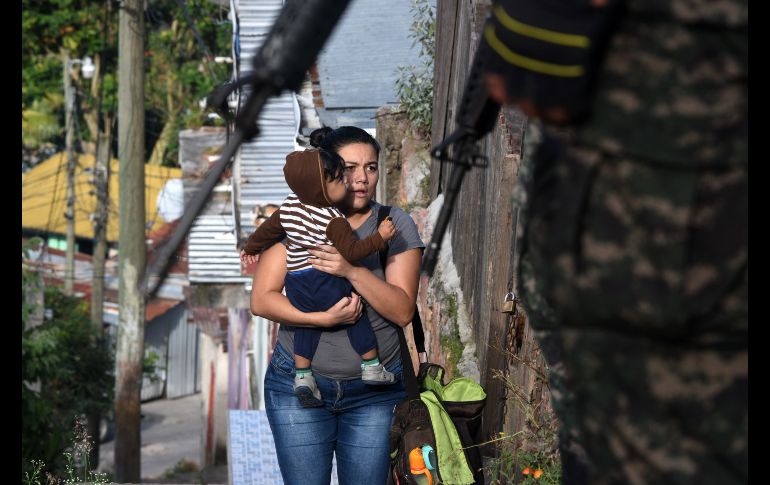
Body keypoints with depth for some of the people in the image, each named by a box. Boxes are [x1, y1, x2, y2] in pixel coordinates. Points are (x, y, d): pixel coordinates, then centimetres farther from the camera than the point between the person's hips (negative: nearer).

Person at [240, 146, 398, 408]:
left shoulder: (288, 207, 2)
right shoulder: (334, 220, -19)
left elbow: (266, 230, 16)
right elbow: (350, 251, -23)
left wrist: (250, 248, 33)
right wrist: (379, 237, -20)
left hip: (296, 283, 6)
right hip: (328, 282, -6)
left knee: (306, 327, 19)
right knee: (356, 318, 11)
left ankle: (302, 376, 16)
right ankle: (371, 367, 17)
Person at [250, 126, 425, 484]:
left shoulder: (395, 225, 0)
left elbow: (403, 310, -8)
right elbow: (261, 300, -8)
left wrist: (353, 271, -23)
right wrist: (324, 318, -21)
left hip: (375, 391, 1)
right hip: (299, 384, 0)